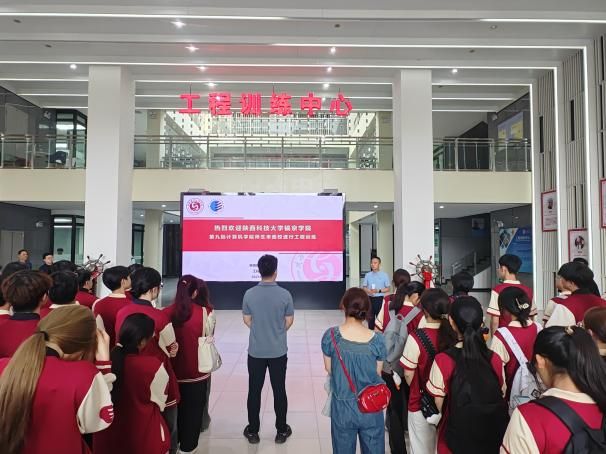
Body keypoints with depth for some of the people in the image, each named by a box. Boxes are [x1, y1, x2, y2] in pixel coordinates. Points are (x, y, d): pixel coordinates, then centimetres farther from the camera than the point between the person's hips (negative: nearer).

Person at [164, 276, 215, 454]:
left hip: (173, 370, 3)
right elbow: (209, 336, -1)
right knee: (193, 410, 16)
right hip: (196, 371, -2)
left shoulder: (167, 312, -9)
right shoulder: (205, 312, -14)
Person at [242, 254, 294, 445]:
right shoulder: (285, 294, -13)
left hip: (255, 351, 1)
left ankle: (253, 431, 23)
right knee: (279, 390, 11)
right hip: (278, 351, -1)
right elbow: (289, 321, -3)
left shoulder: (249, 294, -11)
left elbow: (247, 320, 1)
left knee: (254, 391, 12)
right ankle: (281, 431, 23)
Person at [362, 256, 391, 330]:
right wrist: (369, 291, -13)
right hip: (370, 299, 3)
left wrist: (378, 291, -15)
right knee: (370, 317, 8)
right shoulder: (368, 275, 6)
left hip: (380, 299, -3)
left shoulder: (384, 275, -1)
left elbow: (387, 288, 0)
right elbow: (364, 287, 8)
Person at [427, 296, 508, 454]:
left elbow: (438, 404, -12)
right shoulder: (495, 359, -12)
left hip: (458, 439, -3)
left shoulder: (443, 360, -22)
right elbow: (501, 396, 0)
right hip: (494, 437, 3)